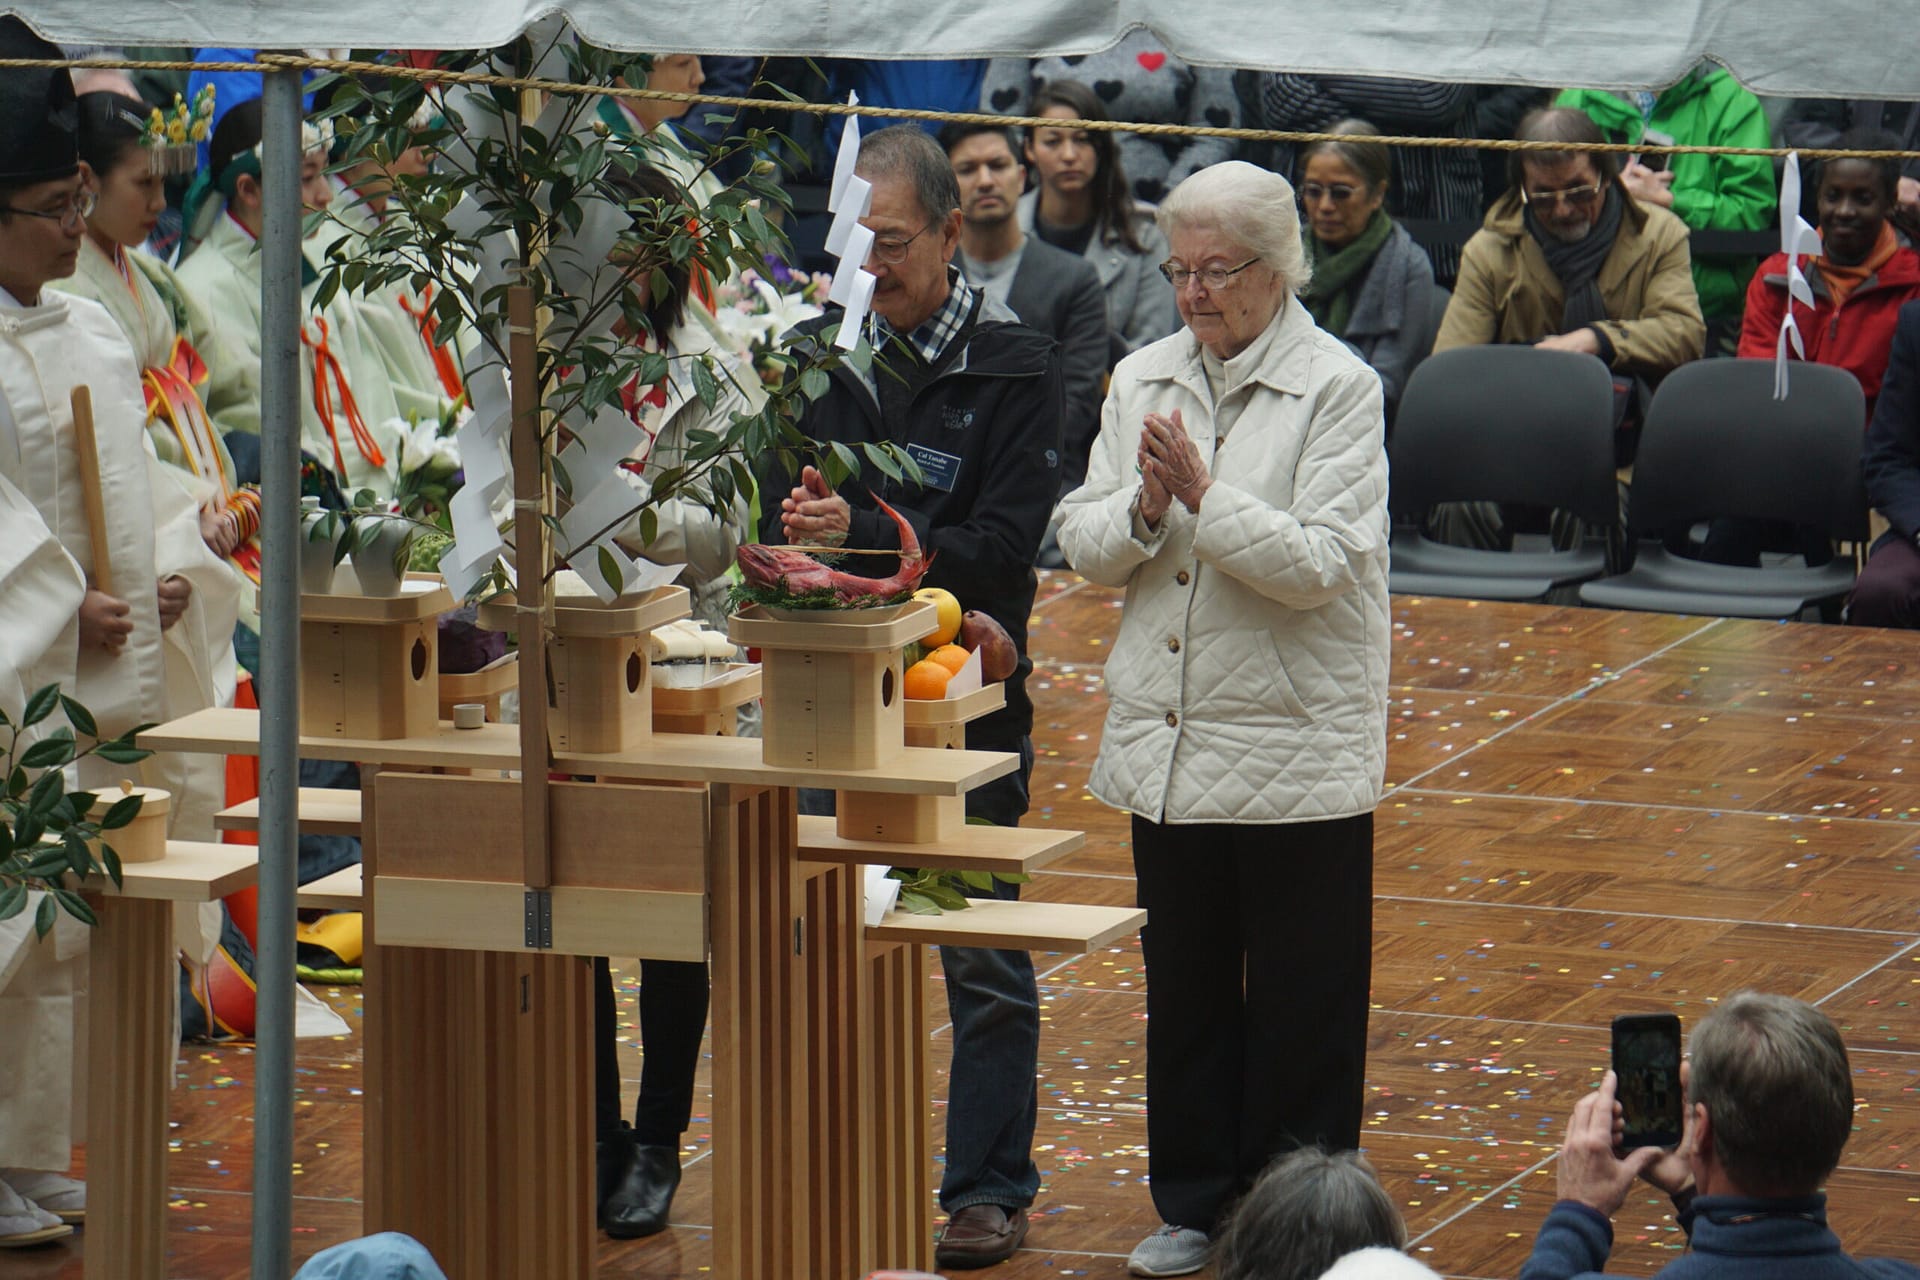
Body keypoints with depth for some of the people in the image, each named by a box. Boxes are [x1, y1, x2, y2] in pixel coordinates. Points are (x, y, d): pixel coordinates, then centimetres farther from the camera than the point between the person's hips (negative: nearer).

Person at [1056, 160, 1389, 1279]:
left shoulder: (1339, 389, -8)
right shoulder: (1143, 380, 9)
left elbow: (1322, 564, -17)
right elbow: (1087, 548, 7)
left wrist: (1205, 495, -21)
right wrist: (1144, 510, -13)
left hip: (1296, 750, -5)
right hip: (1166, 744, 5)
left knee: (1299, 1007, 3)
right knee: (1185, 990, 14)